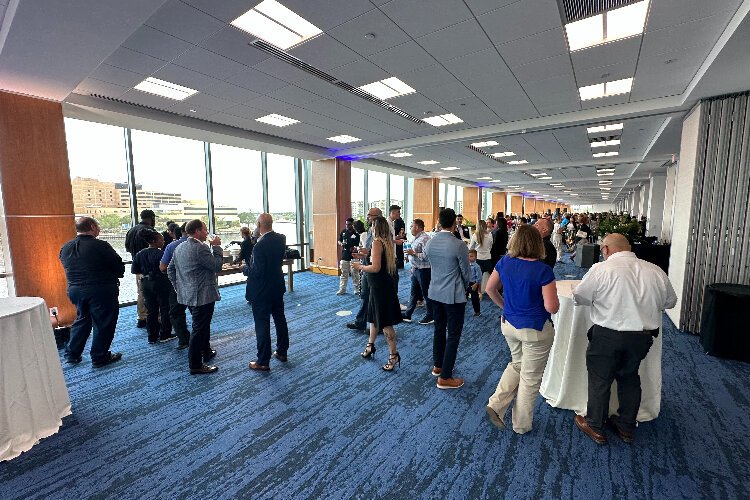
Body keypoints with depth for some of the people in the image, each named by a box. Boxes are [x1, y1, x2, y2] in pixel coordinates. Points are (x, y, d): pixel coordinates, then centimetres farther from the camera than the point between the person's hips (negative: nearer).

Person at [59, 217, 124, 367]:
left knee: (82, 320, 24)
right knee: (103, 323, 5)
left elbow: (69, 270, 13)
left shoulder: (65, 248, 5)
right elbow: (119, 267, -14)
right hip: (101, 291, -7)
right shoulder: (100, 246, -17)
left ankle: (72, 354, 30)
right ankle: (99, 357, 14)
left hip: (75, 290, 7)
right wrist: (114, 276, 6)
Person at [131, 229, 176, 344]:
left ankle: (152, 336, 20)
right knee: (165, 309, 7)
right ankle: (165, 335, 13)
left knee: (151, 310, 13)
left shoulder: (140, 254, 5)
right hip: (161, 284, -6)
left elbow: (134, 270, 8)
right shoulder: (160, 253, -17)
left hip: (147, 284, 7)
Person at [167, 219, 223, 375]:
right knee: (199, 329, -1)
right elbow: (216, 265, -19)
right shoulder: (200, 248, -20)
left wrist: (179, 287, 17)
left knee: (203, 326, 24)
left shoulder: (179, 248, 9)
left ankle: (206, 351, 40)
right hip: (203, 296, -10)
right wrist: (216, 247, -11)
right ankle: (196, 366, 9)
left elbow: (170, 270, 13)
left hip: (187, 295, 10)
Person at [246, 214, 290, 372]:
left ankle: (263, 362, 15)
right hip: (278, 286, 7)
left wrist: (245, 269, -3)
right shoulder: (281, 238, -4)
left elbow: (257, 272, -22)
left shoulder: (260, 245, -25)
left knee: (262, 325, 4)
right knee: (280, 319, 18)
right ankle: (282, 352, 33)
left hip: (262, 291, -7)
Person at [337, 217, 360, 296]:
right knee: (343, 273, 10)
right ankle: (342, 289, 18)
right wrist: (341, 243, -5)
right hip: (344, 256, 5)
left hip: (353, 257, -5)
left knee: (355, 273, 3)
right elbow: (339, 241, 17)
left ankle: (357, 288, 17)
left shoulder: (356, 233, -8)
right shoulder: (343, 232, 8)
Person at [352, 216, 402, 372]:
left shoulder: (377, 242, -18)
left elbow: (375, 267, -24)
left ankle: (393, 355, 10)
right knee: (374, 316, 22)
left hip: (380, 285, -10)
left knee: (385, 322, 0)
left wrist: (360, 266, -9)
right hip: (385, 283, 10)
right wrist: (368, 254, 17)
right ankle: (370, 345, 38)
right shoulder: (388, 242, 9)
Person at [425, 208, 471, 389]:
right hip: (454, 295, -6)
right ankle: (445, 377, 12)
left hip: (435, 293, 6)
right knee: (453, 335, 5)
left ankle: (437, 366, 36)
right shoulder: (459, 245, -18)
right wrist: (465, 287, 12)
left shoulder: (429, 243, -3)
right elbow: (465, 272, -7)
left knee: (439, 330, 20)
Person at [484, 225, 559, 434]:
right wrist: (554, 301, 2)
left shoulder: (505, 262, -6)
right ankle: (521, 425, 31)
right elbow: (552, 307, -20)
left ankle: (496, 404, 21)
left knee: (516, 364, 29)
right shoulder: (543, 270, -20)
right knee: (530, 377, 14)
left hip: (508, 324, 5)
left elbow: (490, 288, 4)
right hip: (535, 330, -4)